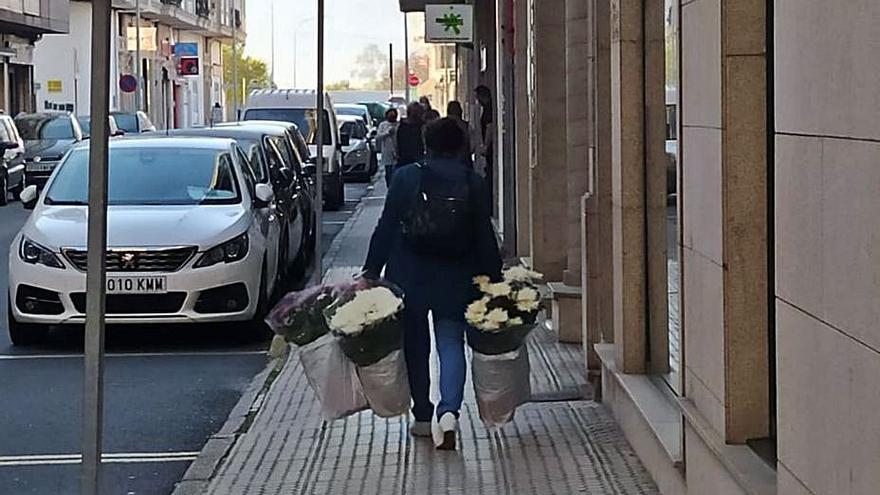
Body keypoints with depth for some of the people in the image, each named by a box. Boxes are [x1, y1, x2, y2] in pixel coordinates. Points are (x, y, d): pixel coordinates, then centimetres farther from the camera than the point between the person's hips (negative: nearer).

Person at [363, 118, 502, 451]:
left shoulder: (405, 178, -4)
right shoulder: (473, 183, -1)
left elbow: (386, 229, -4)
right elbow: (485, 237, 0)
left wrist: (371, 271, 0)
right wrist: (493, 279, 7)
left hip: (409, 278, 0)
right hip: (455, 280, 1)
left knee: (415, 347, 12)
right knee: (451, 344, 4)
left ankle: (423, 417, 19)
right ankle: (449, 411, -18)